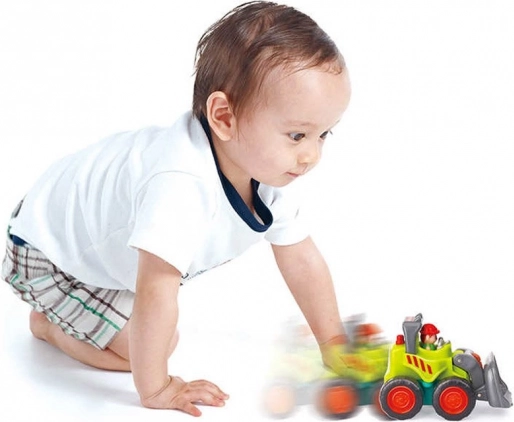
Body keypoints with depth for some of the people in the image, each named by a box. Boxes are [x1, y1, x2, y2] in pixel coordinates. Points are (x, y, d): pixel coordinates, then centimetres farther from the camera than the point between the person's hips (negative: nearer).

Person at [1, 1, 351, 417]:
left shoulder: (267, 173, -16)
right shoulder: (181, 186, -46)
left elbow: (302, 259, -4)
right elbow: (155, 295, -46)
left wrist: (334, 342, -1)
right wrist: (155, 390, -36)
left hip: (99, 239, 8)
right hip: (45, 252, -8)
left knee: (161, 330, 20)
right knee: (149, 344, -13)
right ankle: (49, 322, 6)